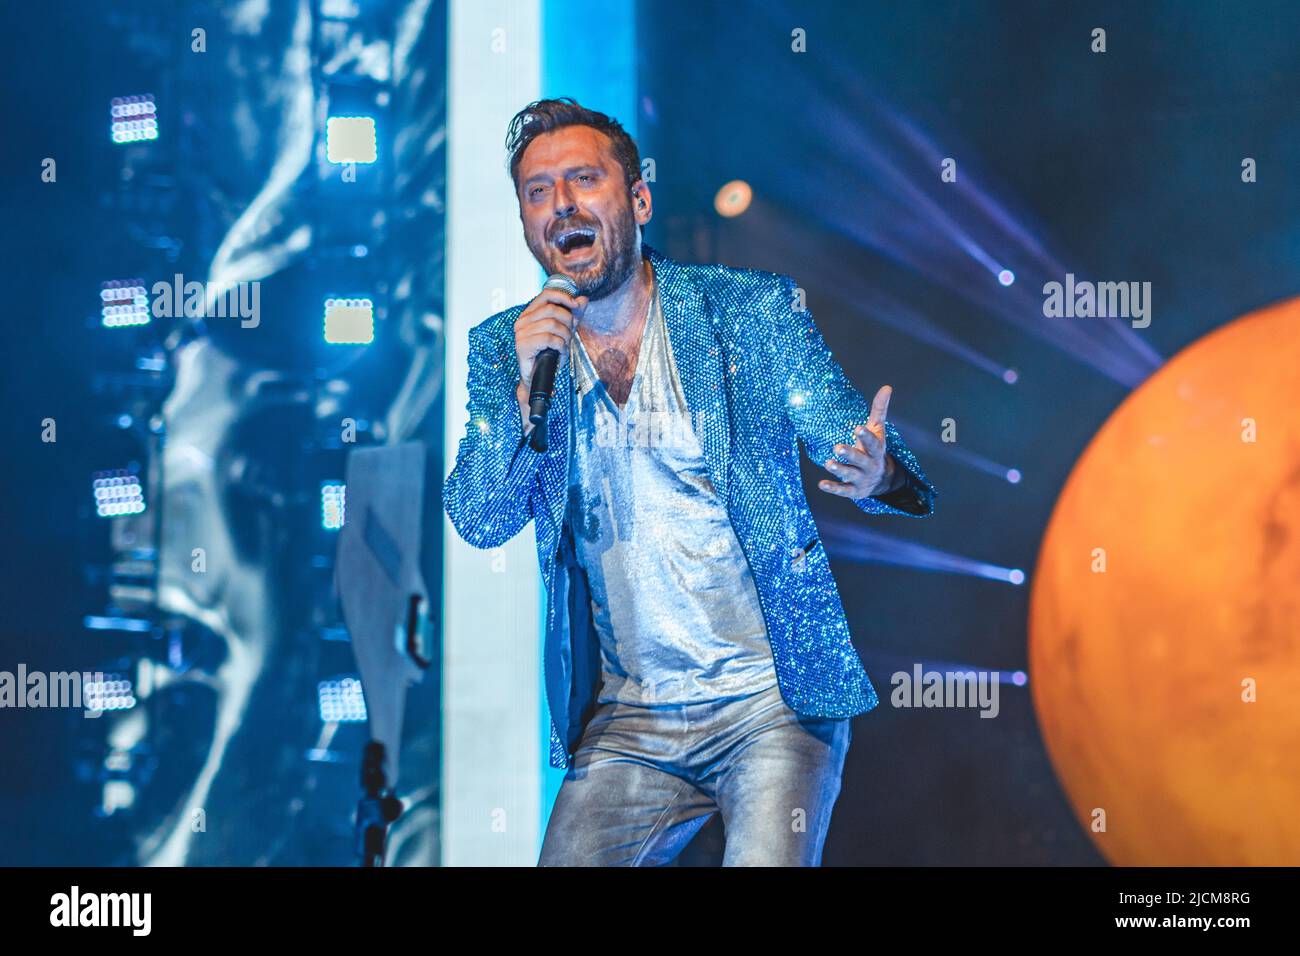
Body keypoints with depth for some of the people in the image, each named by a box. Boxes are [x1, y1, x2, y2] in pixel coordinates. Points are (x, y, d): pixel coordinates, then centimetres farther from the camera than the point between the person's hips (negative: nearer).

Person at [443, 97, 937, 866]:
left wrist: (875, 473, -30)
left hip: (772, 698, -2)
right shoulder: (505, 349, 6)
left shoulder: (754, 311, 0)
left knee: (767, 859, -18)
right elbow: (479, 524, -1)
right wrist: (526, 384, -15)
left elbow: (850, 439, -6)